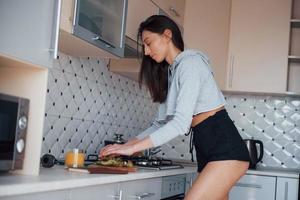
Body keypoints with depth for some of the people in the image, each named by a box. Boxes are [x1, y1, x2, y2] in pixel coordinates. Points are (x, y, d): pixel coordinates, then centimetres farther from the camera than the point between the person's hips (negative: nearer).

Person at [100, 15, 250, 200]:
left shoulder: (190, 63, -10)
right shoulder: (171, 72, 18)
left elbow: (181, 123, -19)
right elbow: (161, 123, 18)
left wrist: (133, 148, -18)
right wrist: (126, 145, 7)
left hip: (225, 148, -9)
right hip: (207, 151, 9)